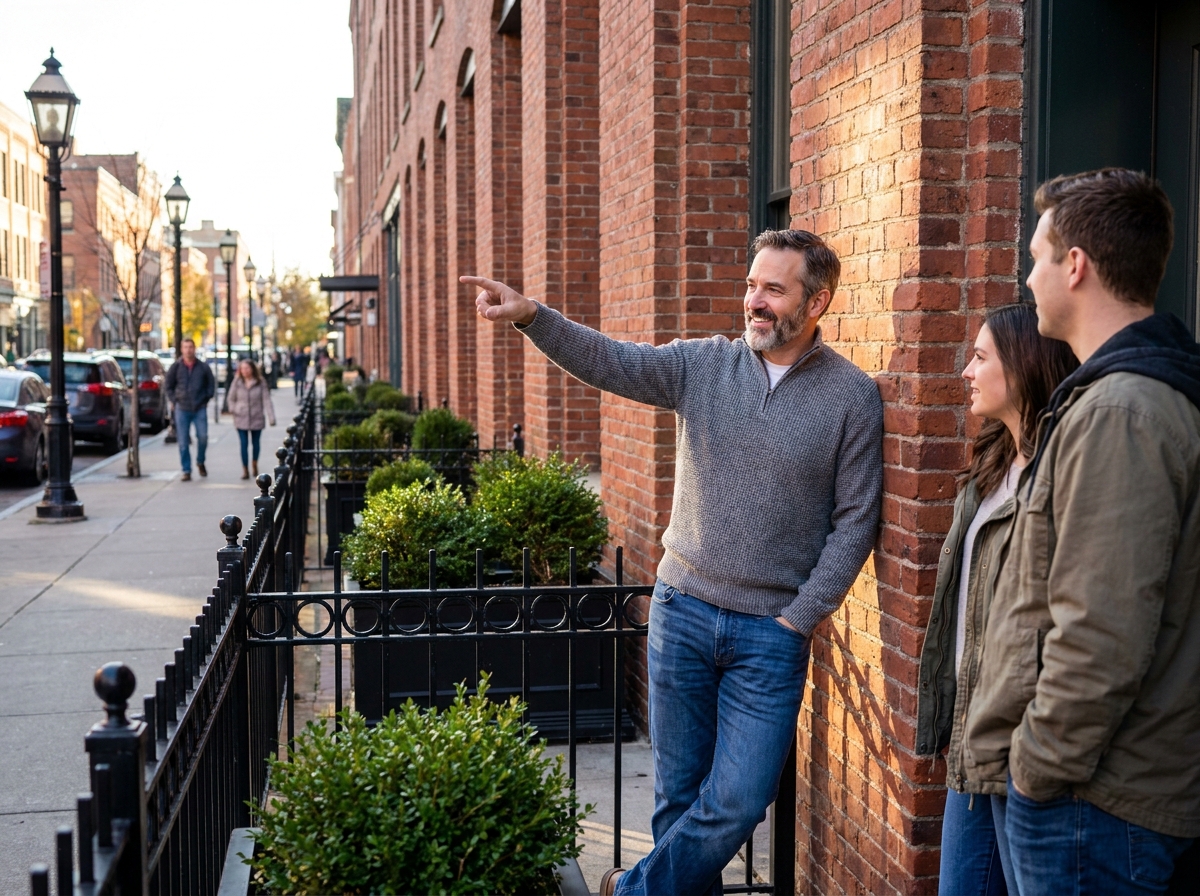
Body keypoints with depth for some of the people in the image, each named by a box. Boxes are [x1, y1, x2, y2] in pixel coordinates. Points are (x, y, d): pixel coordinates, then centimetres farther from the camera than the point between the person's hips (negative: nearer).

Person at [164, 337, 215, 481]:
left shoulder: (203, 367, 3)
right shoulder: (176, 367, 3)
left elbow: (211, 385, 13)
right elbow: (169, 386, 12)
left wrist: (206, 399, 5)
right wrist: (174, 400, 4)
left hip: (200, 409, 0)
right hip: (182, 409, 0)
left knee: (203, 437, -6)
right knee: (183, 442, 0)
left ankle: (200, 462, 21)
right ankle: (186, 471, 7)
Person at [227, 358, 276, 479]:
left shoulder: (260, 383, -5)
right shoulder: (237, 382, -1)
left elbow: (266, 400, -10)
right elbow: (231, 398, 11)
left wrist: (271, 417, -17)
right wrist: (233, 409, -4)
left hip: (257, 418, 0)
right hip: (241, 419, 0)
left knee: (256, 443, 13)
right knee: (243, 444, -3)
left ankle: (255, 463, 38)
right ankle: (245, 469, 4)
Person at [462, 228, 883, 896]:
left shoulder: (853, 397, -5)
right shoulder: (702, 364, 1)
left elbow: (855, 524, -4)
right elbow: (609, 361, -12)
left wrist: (795, 620, -8)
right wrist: (530, 315, -29)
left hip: (771, 633, -2)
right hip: (682, 613, 2)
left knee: (738, 803, 0)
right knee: (679, 793, 13)